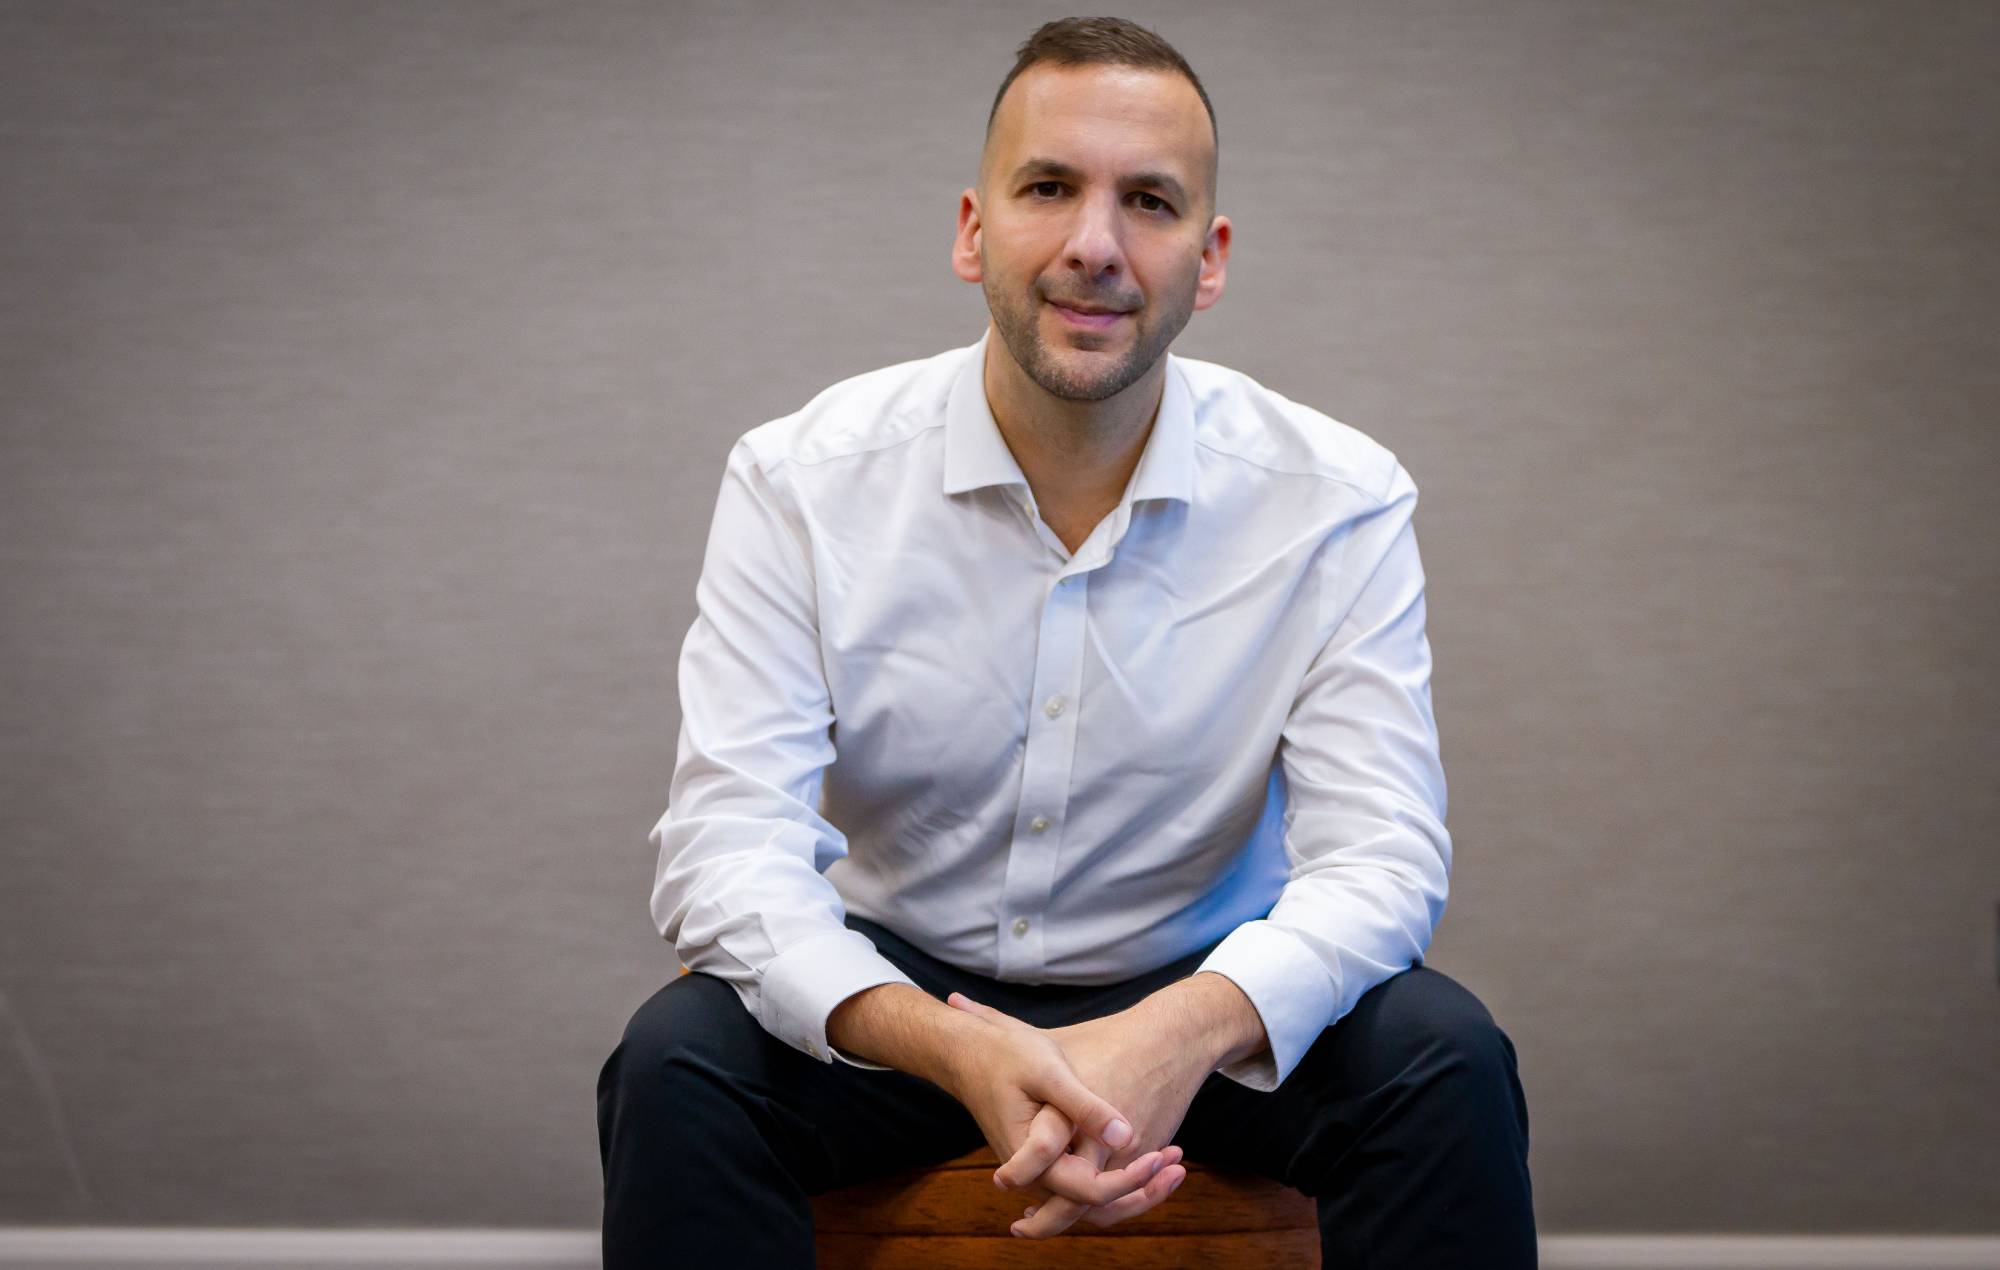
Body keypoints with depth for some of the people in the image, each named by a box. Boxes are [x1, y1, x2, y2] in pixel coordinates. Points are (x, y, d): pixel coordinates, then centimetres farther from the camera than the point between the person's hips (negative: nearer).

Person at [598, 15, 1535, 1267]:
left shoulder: (1339, 504, -9)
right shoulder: (800, 482, -11)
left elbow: (1379, 853, -16)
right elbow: (726, 846, -18)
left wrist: (1185, 1031, -38)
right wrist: (958, 1051, -38)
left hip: (1196, 993, 0)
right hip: (898, 987, 0)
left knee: (1446, 1058, -27)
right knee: (677, 1061, -28)